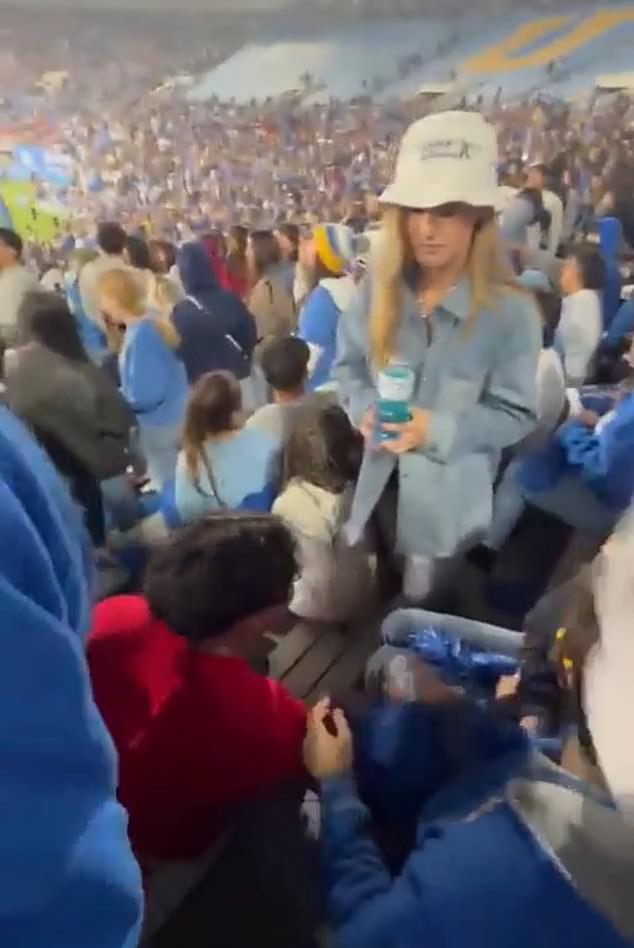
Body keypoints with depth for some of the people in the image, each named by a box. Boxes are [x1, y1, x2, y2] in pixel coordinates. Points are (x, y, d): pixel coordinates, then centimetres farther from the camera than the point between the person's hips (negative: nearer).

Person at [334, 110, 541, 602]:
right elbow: (349, 364, 5)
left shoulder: (511, 311, -16)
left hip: (449, 496, -4)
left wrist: (438, 429, -28)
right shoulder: (380, 290, -4)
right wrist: (366, 409, -17)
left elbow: (516, 414, -13)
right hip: (378, 482, 4)